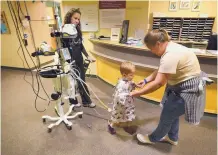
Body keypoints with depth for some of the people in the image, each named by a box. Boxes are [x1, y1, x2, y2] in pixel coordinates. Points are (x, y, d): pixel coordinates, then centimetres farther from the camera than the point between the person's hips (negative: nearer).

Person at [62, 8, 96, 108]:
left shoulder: (78, 31, 5)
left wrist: (88, 56, 13)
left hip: (79, 61, 5)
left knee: (82, 82, 15)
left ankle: (86, 101, 30)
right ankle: (73, 103, 31)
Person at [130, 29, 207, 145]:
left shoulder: (170, 55, -31)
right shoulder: (170, 47, 3)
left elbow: (158, 83, -30)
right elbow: (160, 71, 10)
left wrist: (138, 93, -21)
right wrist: (146, 80, 4)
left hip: (187, 89, -10)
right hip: (182, 85, 10)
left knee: (167, 116, 6)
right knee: (172, 113, 22)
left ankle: (153, 138, 30)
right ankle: (172, 137, 45)